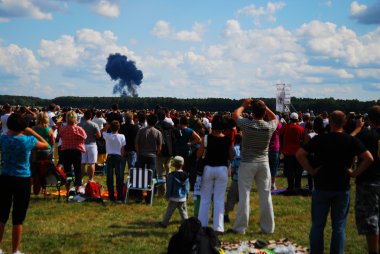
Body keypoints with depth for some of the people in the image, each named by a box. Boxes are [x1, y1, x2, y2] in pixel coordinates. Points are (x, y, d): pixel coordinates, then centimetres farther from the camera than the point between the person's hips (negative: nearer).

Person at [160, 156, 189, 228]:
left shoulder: (171, 175, -13)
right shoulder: (185, 176, -1)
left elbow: (169, 187, -8)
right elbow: (187, 187, 6)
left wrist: (167, 195, 4)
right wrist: (187, 195, 18)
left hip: (173, 198, -3)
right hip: (183, 198, 3)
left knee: (169, 211, 8)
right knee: (183, 212, 8)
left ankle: (164, 223, 18)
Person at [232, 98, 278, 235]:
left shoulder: (247, 125, -14)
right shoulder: (270, 127, -7)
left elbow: (235, 114, 7)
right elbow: (274, 118, 19)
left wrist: (244, 105, 20)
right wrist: (265, 107, 14)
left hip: (247, 163, -2)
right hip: (263, 163, 3)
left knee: (244, 195, 1)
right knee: (265, 196, 9)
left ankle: (240, 227, 4)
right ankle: (268, 227, 16)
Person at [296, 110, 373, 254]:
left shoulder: (319, 139, -7)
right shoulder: (351, 141, -5)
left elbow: (300, 154, -13)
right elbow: (369, 158, -12)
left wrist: (311, 170, -7)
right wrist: (355, 173, -5)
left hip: (321, 187, 0)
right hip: (342, 188, 1)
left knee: (318, 225, 10)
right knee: (339, 226, 9)